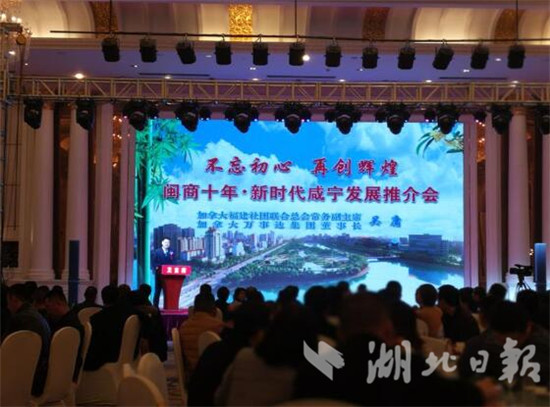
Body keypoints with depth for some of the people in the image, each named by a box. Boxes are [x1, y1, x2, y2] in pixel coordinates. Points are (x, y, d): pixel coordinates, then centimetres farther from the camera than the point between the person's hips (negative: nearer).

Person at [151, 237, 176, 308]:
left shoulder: (172, 252, 8)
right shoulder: (157, 252, 3)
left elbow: (173, 263, 5)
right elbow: (153, 262, 0)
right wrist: (156, 268, -14)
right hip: (159, 274, -2)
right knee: (157, 290, 3)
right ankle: (155, 306, 7)